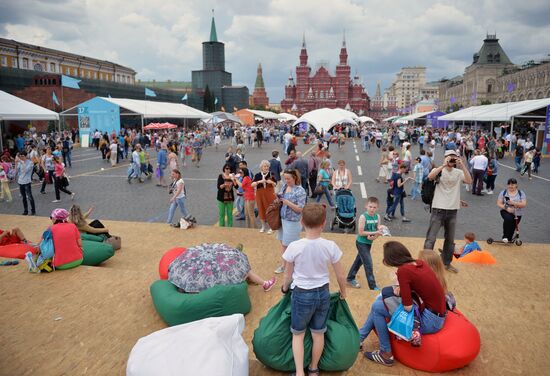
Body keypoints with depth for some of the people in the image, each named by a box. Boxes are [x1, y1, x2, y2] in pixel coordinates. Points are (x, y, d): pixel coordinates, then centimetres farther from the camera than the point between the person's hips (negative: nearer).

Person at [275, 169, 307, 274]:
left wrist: (288, 202, -26)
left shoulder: (300, 191, -17)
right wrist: (278, 198, -4)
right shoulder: (284, 186, 4)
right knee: (283, 243, 16)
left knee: (289, 245, 3)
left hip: (292, 221, -7)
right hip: (282, 218, 7)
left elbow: (300, 209, -19)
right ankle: (284, 264, 31)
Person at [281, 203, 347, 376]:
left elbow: (288, 276, -5)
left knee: (298, 334, 18)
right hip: (323, 293, 2)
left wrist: (284, 288, 17)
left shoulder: (294, 247, -19)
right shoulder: (330, 246, -15)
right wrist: (343, 292, 16)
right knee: (318, 333, 21)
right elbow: (340, 276, -4)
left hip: (301, 295, -2)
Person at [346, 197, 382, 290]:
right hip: (361, 243, -7)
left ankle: (350, 278, 39)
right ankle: (373, 286, 7)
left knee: (359, 261, 21)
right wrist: (375, 232, -23)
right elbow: (360, 232, -23)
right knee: (368, 264, -5)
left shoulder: (377, 216, -4)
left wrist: (375, 236, -22)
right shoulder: (363, 217, -21)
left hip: (369, 243, 7)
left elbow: (378, 230, -1)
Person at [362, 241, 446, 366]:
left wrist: (399, 292, 0)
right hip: (437, 314, 8)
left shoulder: (403, 270, -21)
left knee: (376, 307, -1)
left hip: (430, 320, -8)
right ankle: (358, 338, 25)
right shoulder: (420, 263, 2)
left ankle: (386, 354, 11)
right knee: (380, 299, 12)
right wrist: (402, 289, 2)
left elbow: (407, 307, -19)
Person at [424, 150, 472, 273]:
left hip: (452, 210, 4)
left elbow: (469, 181, -12)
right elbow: (430, 176, -25)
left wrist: (462, 165, -15)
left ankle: (447, 263, 32)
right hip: (438, 209, -4)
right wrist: (444, 165, -26)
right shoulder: (439, 170, -4)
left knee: (450, 239, 16)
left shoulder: (459, 172, 5)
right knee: (431, 238, -4)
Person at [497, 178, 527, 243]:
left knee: (512, 227, 4)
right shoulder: (503, 192, -1)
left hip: (517, 214, 2)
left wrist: (514, 203, -25)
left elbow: (524, 204, -10)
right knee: (508, 219, -33)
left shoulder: (521, 193, -2)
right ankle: (505, 237, -18)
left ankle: (509, 239, 35)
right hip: (506, 211, -1)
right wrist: (506, 208, -21)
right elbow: (499, 203, -4)